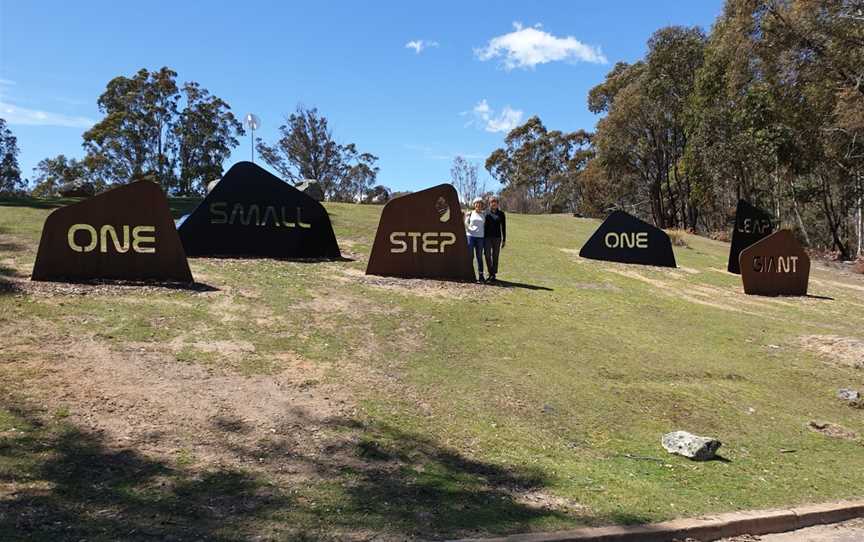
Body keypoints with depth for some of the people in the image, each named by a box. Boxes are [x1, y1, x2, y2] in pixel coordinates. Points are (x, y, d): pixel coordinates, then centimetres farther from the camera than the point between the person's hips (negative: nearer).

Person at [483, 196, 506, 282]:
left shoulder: (501, 214, 7)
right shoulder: (486, 213, 5)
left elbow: (503, 227, 9)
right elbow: (483, 226, 7)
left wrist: (504, 240, 5)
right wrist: (482, 238, 3)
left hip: (497, 237, 1)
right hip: (487, 237, -1)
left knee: (495, 256, 5)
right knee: (487, 255, -7)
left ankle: (494, 274, 13)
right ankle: (491, 273, 4)